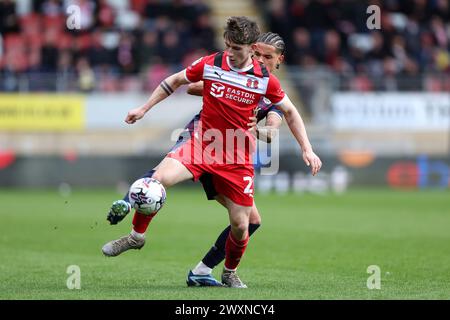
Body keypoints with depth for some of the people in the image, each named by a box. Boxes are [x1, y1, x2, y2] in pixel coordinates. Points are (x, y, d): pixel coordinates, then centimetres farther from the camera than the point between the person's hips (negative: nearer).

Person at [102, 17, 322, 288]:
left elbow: (290, 111, 9)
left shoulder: (265, 79, -5)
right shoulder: (210, 64, -4)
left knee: (240, 224, -1)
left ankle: (230, 273, 29)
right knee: (160, 178, -26)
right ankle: (136, 236, -5)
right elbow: (175, 81, 12)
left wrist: (307, 149, 4)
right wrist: (144, 108, 14)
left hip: (238, 158, 0)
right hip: (203, 144, 0)